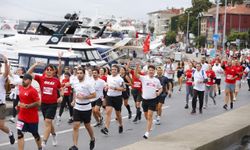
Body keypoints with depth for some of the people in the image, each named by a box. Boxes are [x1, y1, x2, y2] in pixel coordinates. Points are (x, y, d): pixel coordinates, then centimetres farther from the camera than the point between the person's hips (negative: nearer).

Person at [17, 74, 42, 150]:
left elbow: (38, 103, -20)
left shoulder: (33, 91, -19)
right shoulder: (20, 88, 3)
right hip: (22, 116, 5)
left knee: (35, 134, 13)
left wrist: (26, 106, -26)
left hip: (32, 117, -5)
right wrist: (19, 105, 9)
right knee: (20, 134, -9)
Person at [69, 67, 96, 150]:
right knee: (75, 126, -5)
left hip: (86, 108, -4)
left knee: (87, 125, 13)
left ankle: (92, 139, 40)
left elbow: (94, 95, -15)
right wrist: (74, 100, 10)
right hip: (77, 108, 4)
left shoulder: (88, 83, -14)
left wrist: (83, 97, -23)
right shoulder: (75, 83, 5)